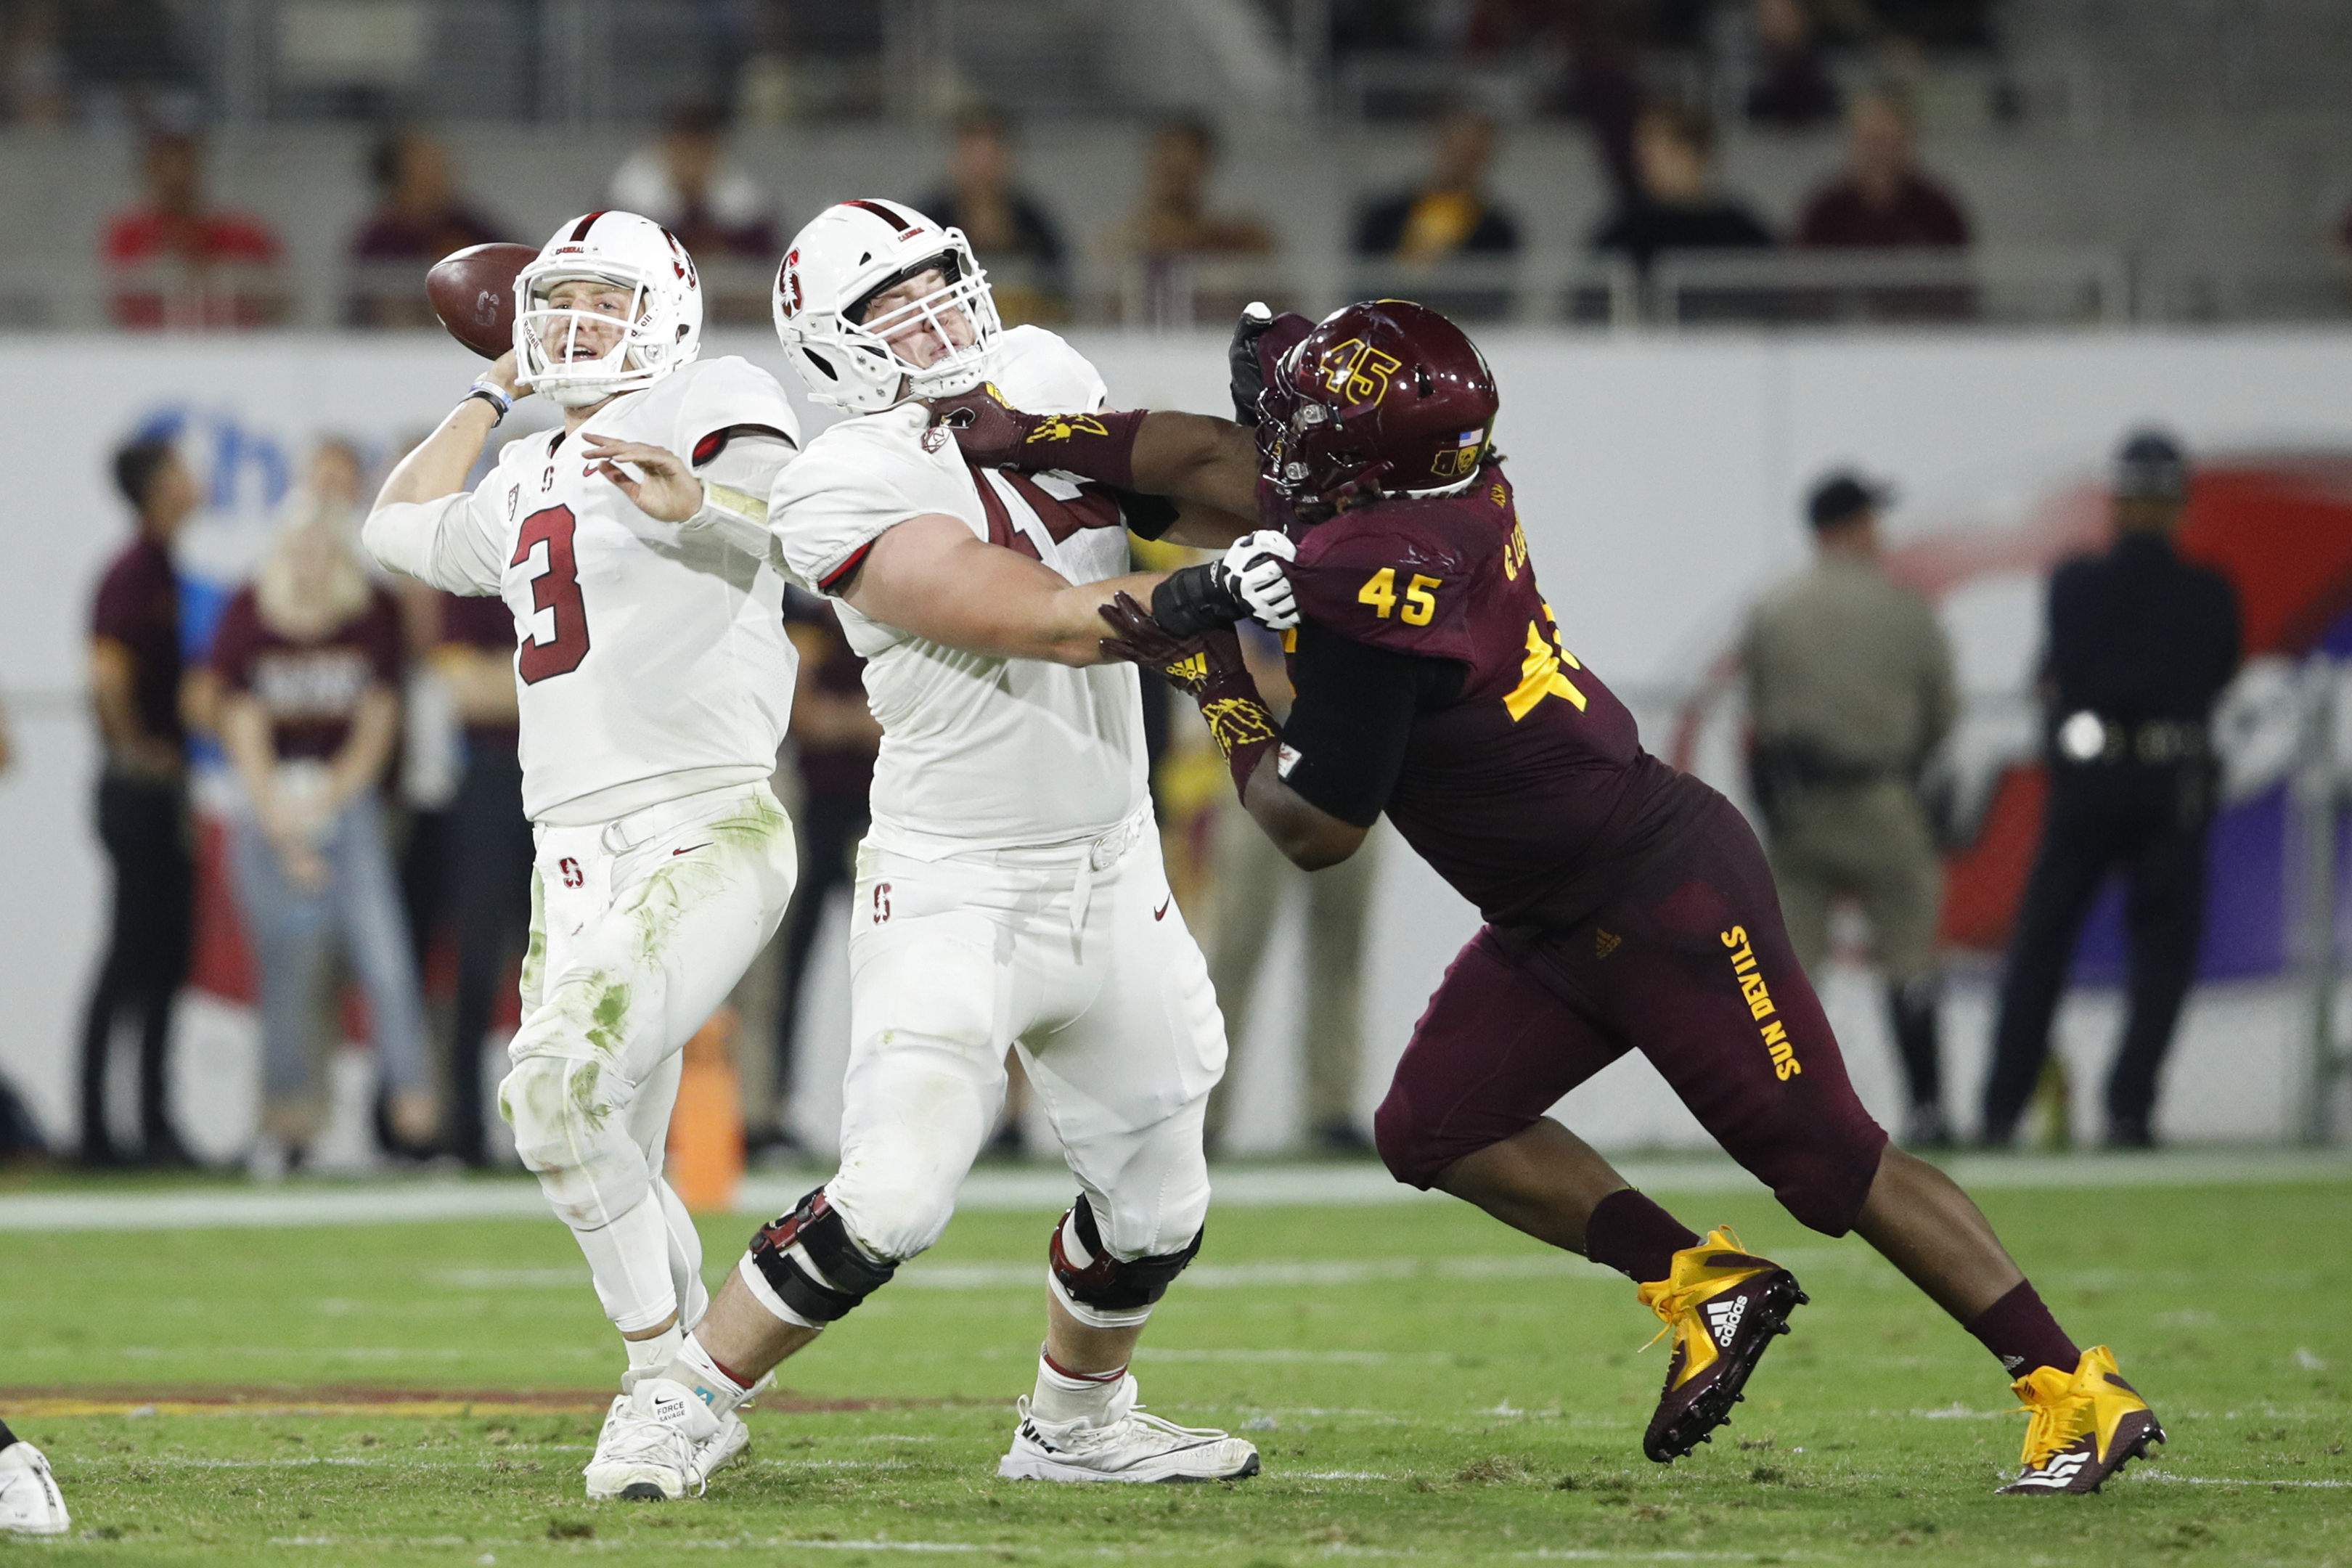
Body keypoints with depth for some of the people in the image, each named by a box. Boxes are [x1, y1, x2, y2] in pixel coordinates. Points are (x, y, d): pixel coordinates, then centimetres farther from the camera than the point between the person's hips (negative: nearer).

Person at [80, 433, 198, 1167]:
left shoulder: (162, 570, 14)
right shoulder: (135, 573, -16)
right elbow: (108, 674, -26)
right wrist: (135, 749, -15)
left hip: (163, 795, 9)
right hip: (142, 789, -9)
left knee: (163, 963, 10)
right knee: (134, 961, -7)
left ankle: (155, 1127, 14)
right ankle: (97, 1127, -4)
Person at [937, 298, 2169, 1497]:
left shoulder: (1371, 601, -27)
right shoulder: (1450, 482, -3)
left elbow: (1311, 833, -16)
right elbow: (1213, 456, 12)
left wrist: (1215, 685, -5)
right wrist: (1025, 433, 9)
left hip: (1666, 904, -10)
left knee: (1830, 1163, -7)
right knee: (1431, 1132, 9)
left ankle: (2080, 1393, -2)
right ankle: (1696, 1282, 14)